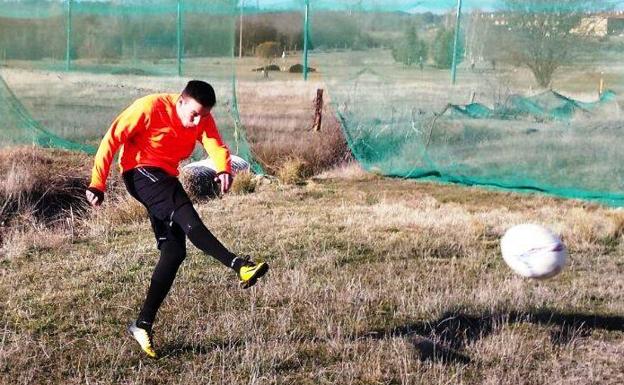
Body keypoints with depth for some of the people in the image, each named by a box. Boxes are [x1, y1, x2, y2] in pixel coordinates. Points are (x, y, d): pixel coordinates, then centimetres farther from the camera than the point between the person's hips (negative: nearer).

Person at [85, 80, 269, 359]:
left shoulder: (203, 119, -1)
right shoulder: (150, 107, -17)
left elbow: (215, 146, -18)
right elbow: (112, 139, -15)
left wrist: (223, 170, -41)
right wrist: (97, 184, -19)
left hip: (166, 178, 7)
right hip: (141, 172, -7)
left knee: (174, 252, -1)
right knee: (187, 218, -30)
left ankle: (143, 325, 5)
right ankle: (240, 266, -40)